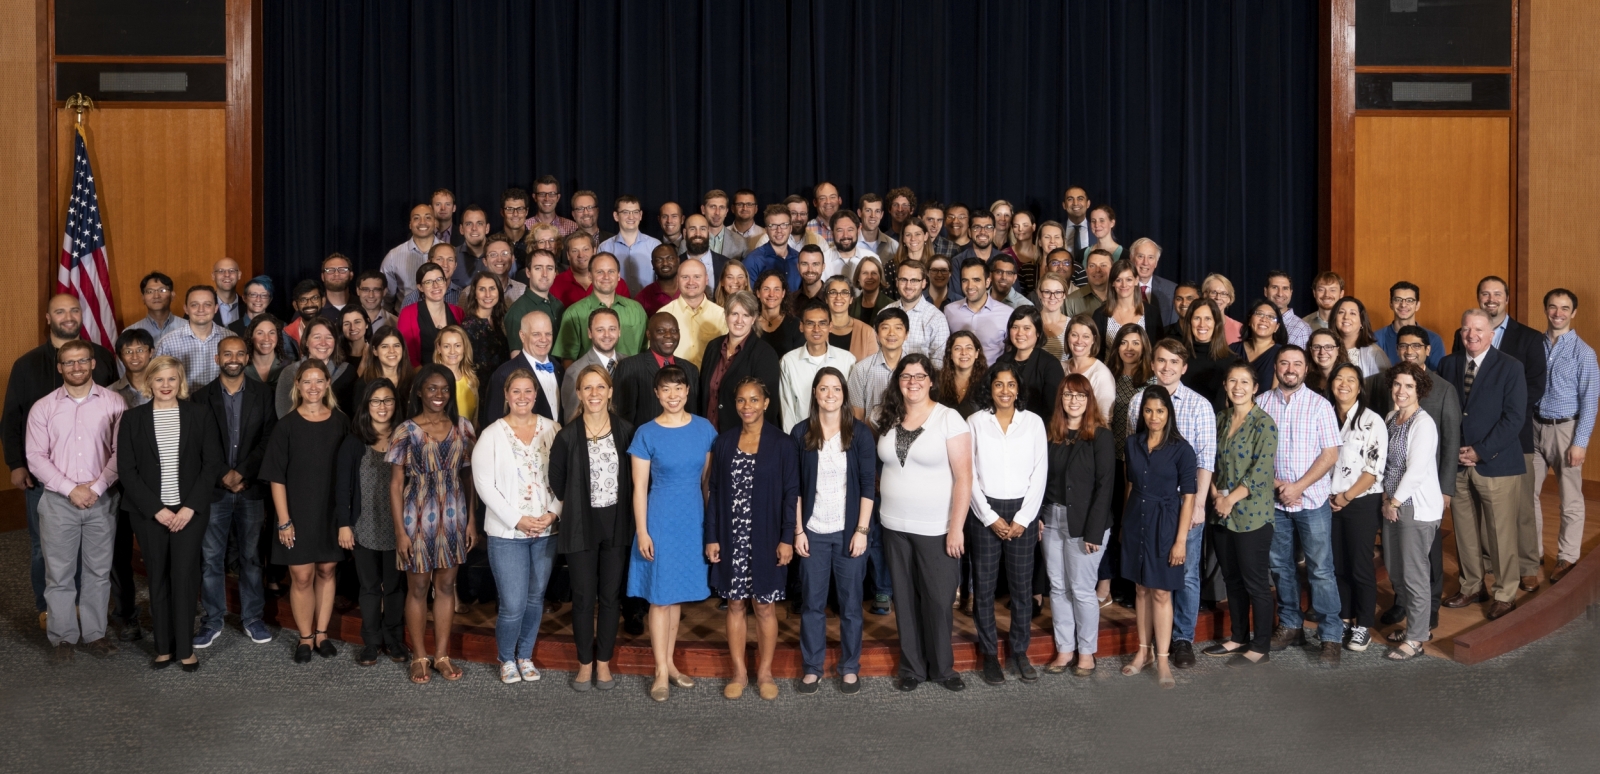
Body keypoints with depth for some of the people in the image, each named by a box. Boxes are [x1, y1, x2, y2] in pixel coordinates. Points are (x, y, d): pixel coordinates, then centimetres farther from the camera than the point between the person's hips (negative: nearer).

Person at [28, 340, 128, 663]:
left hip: (102, 500, 0)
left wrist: (97, 486, -12)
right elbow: (36, 457, -2)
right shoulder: (42, 408, 2)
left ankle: (94, 633, 19)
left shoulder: (113, 403, 0)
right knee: (59, 573, 4)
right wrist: (71, 489, -11)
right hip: (58, 501, 0)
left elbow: (121, 452, -3)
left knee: (98, 571, 8)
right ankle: (62, 637, 15)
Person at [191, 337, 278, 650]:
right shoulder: (201, 397, 3)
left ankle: (252, 618, 18)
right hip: (214, 489, 0)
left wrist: (241, 473, -11)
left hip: (251, 489, 1)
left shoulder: (262, 394, 4)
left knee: (251, 556, 7)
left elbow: (268, 439, -3)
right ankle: (213, 621, 13)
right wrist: (224, 476, -11)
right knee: (211, 558, 3)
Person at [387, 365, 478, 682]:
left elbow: (469, 476, 7)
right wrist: (400, 531, -9)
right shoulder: (407, 431, -6)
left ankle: (442, 655, 20)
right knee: (418, 587, 7)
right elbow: (396, 483, -5)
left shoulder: (462, 427, 3)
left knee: (446, 585, 10)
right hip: (418, 518, -3)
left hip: (453, 518, 3)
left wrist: (472, 519, 3)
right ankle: (419, 656, 19)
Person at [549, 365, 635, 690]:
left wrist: (631, 519, 2)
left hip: (616, 524, 2)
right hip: (580, 525, -1)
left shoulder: (625, 430, -3)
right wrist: (559, 512, 6)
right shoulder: (567, 436, -8)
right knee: (584, 597, 6)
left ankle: (604, 662, 22)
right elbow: (556, 484, 3)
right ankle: (585, 663, 20)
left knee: (610, 596, 9)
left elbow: (632, 479, 4)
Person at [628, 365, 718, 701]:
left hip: (693, 520, 3)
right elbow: (640, 487, -6)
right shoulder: (646, 434, -8)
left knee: (677, 593, 13)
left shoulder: (704, 428, 0)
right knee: (660, 596, 2)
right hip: (660, 521, -3)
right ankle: (662, 672, 10)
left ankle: (669, 662, 25)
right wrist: (642, 531, -10)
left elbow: (709, 477, 7)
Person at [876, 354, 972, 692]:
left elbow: (963, 476, -12)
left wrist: (956, 528, -15)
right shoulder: (888, 419, 5)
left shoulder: (948, 418, -9)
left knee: (938, 600, 4)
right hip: (895, 526, 4)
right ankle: (912, 667, 23)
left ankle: (942, 667, 20)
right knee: (905, 600, 11)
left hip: (936, 529, -4)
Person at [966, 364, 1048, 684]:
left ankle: (1019, 651, 17)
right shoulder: (975, 422, 0)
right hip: (984, 512, -1)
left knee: (1022, 585, 4)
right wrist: (991, 518, -7)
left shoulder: (1033, 422, 3)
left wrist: (1023, 518, -5)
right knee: (984, 586, 3)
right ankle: (989, 654, 13)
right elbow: (969, 474, -2)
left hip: (1022, 513, 1)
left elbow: (1039, 473, 2)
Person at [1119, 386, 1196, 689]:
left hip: (1165, 524, -4)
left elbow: (1188, 498, -9)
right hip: (1135, 520, 4)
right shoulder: (1133, 444, 4)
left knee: (1161, 592, -1)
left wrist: (1180, 540, -13)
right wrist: (1124, 524, 11)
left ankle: (1162, 659, 6)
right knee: (1141, 589, 11)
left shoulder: (1181, 449, -10)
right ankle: (1144, 651, 21)